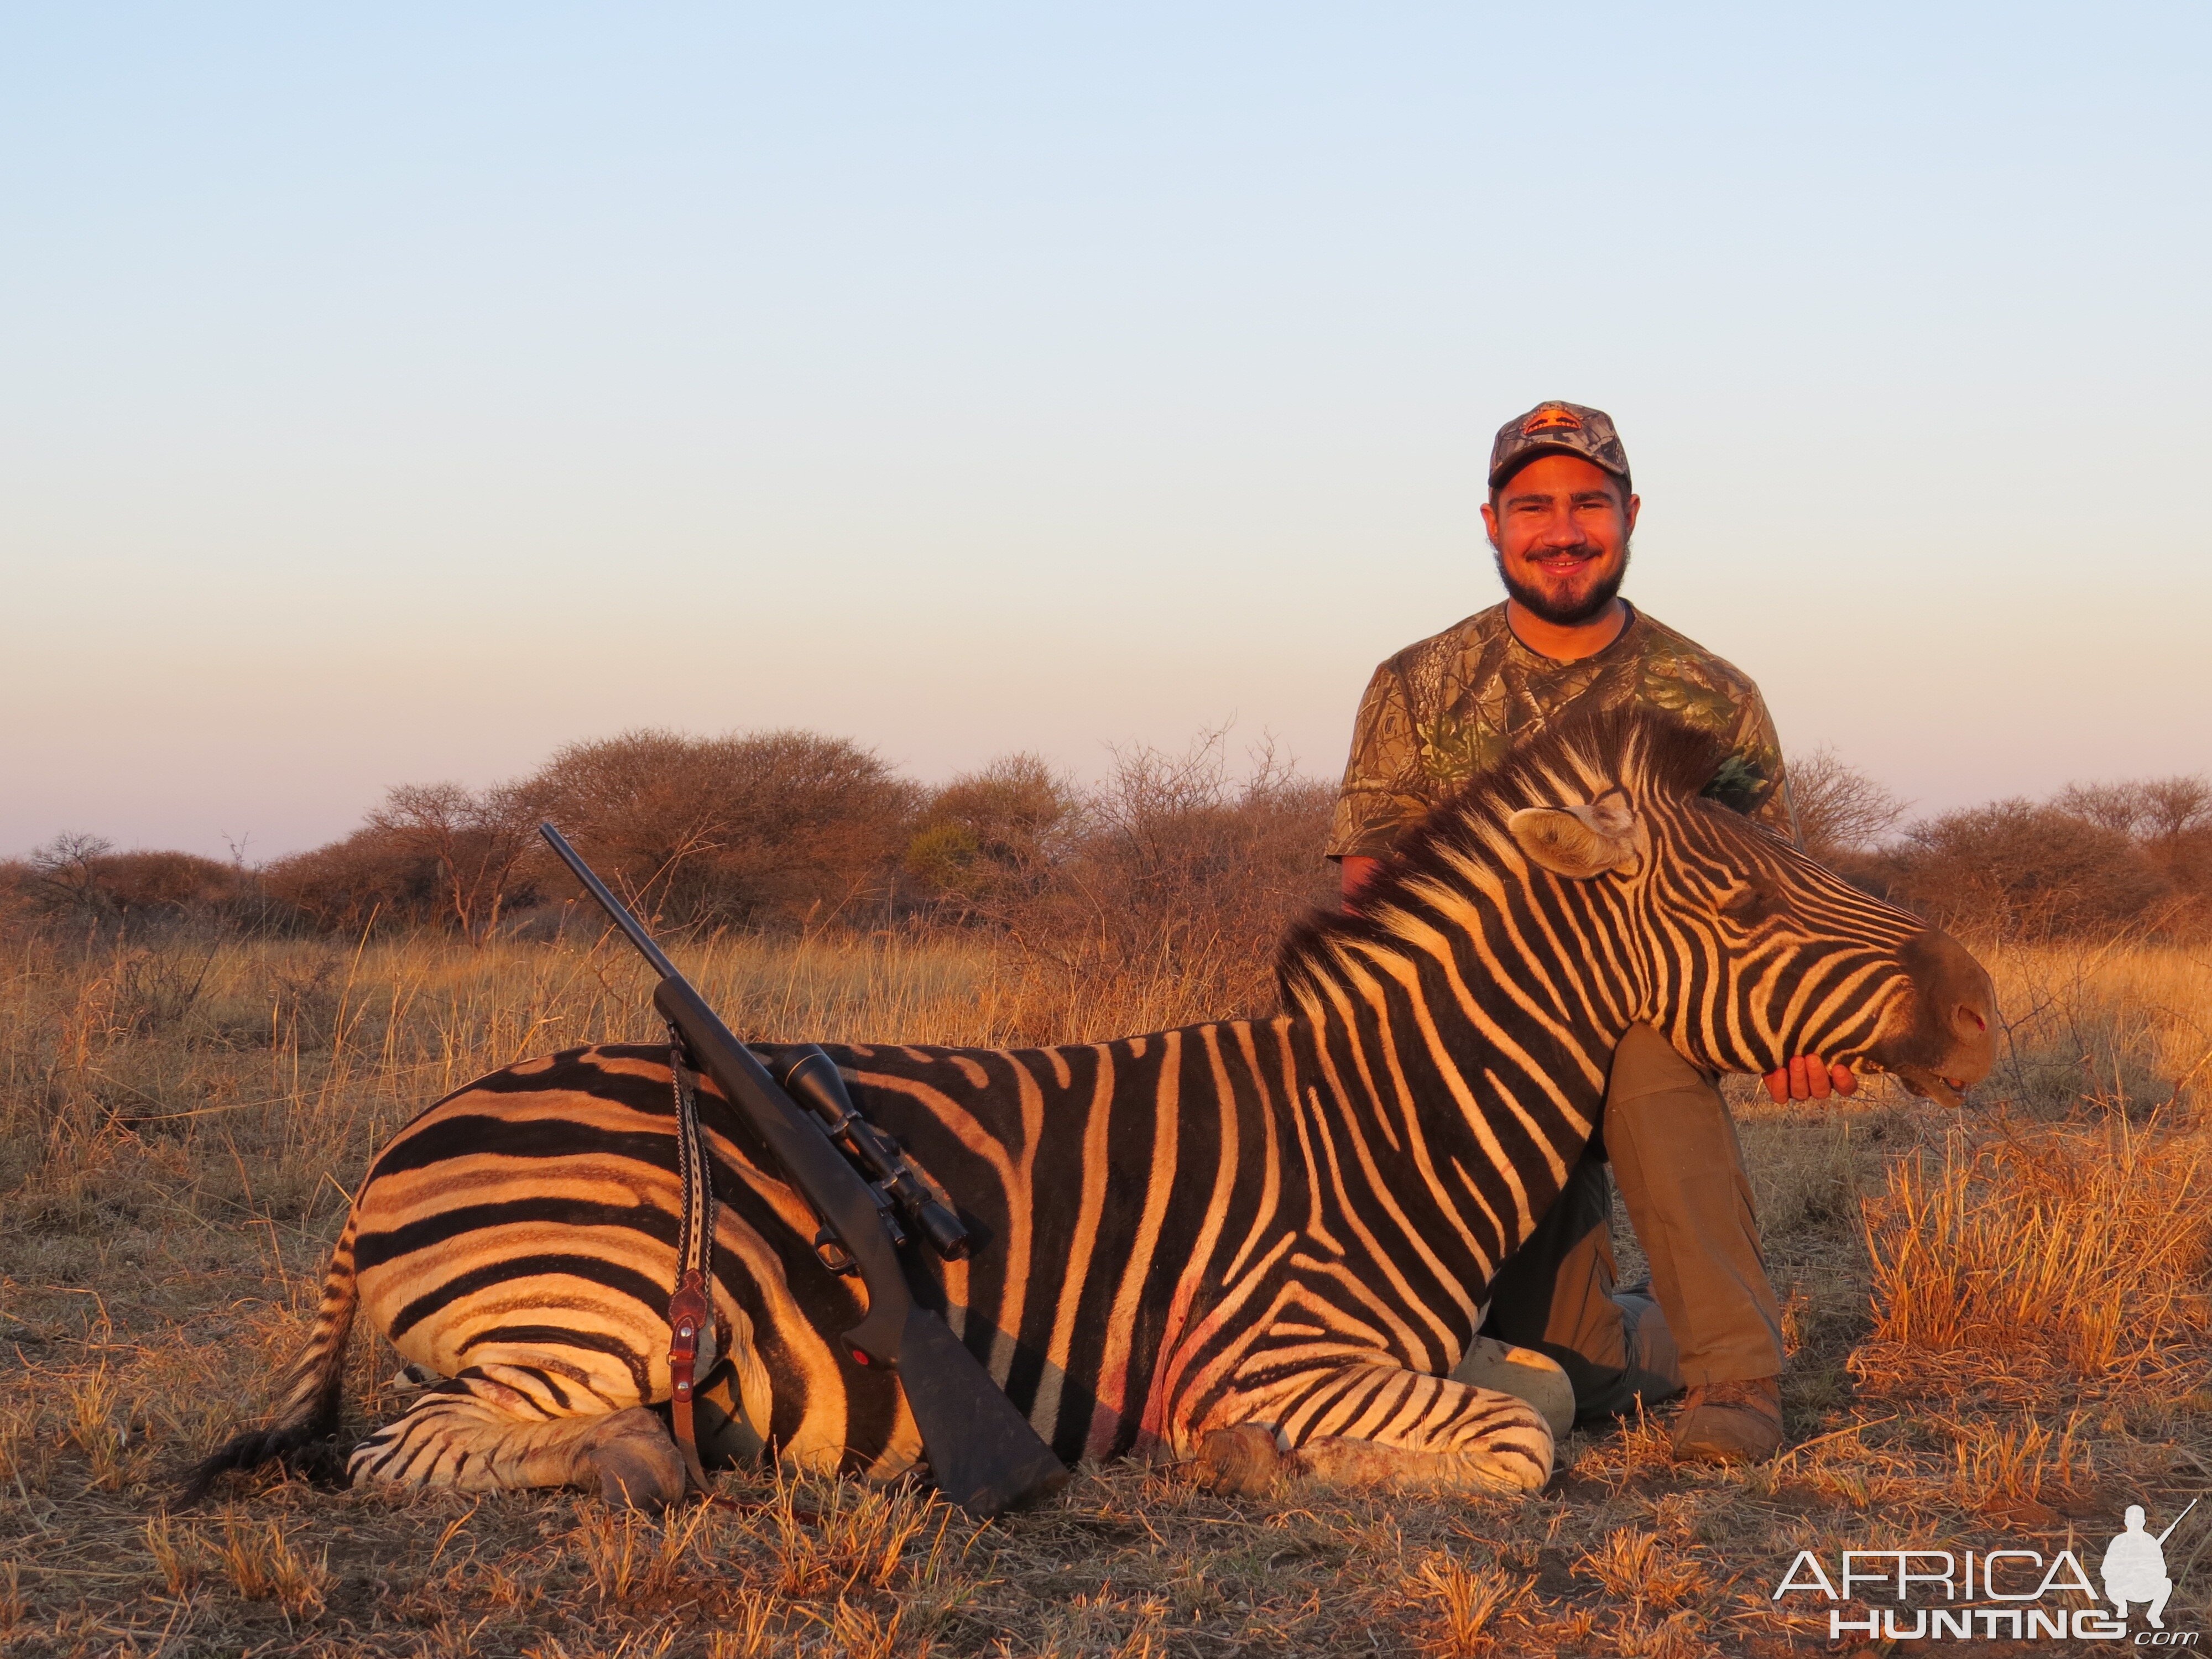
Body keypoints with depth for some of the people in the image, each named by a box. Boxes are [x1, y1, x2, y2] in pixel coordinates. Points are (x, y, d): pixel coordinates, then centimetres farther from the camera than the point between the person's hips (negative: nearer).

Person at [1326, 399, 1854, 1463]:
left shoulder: (1708, 698, -1)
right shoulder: (1418, 689, 1)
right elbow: (1367, 869, -5)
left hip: (1655, 1004, -1)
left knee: (1652, 1064, -38)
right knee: (1568, 1370, -5)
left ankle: (1735, 1374, -30)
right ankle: (1660, 1334, 30)